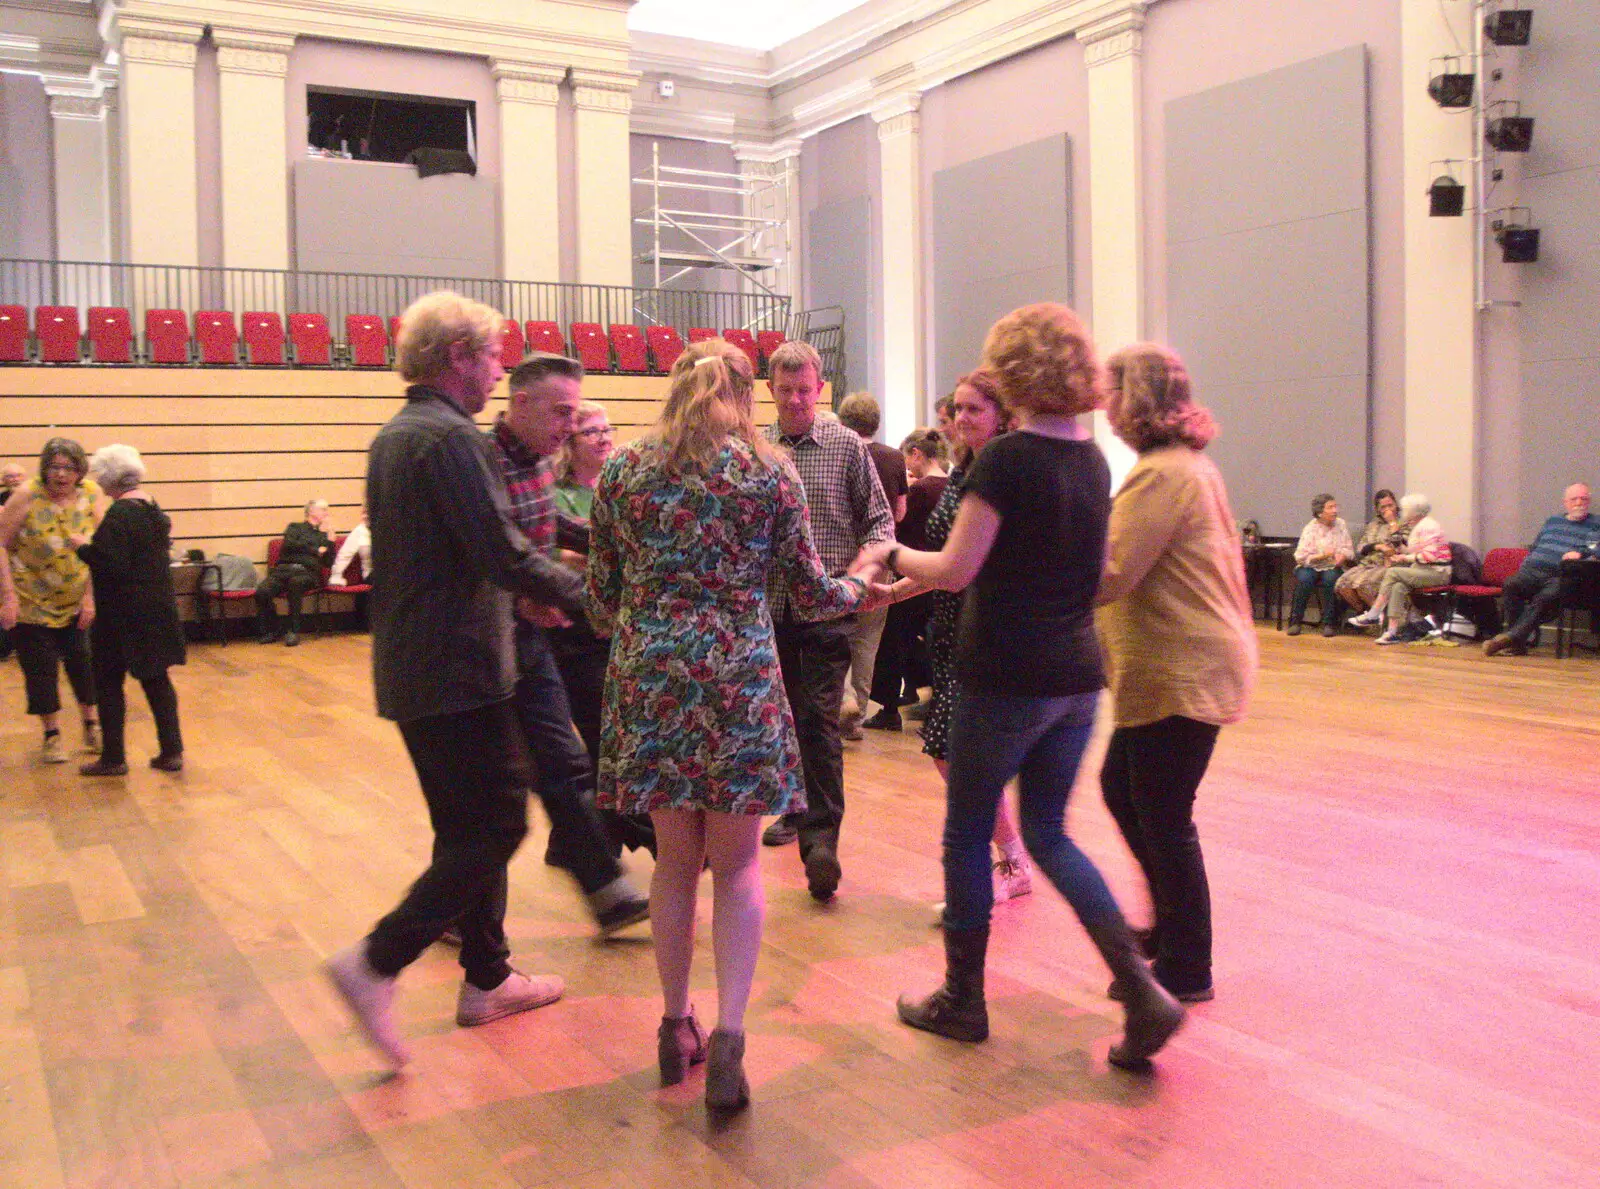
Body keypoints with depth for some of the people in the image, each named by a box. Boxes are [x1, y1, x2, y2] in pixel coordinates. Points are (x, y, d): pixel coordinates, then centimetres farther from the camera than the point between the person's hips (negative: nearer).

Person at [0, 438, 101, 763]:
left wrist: (90, 596, -11)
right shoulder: (27, 496, -15)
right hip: (31, 600, -2)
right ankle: (52, 735, 18)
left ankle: (92, 727, 24)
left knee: (83, 663, 6)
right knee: (40, 669, 4)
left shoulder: (91, 495, -8)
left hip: (76, 601, 2)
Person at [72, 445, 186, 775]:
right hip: (158, 608, 8)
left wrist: (84, 547, -9)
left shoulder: (119, 514, -18)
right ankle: (171, 751, 13)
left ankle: (113, 758, 9)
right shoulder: (153, 509, 8)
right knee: (156, 678, 12)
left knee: (108, 683, 4)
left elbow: (111, 564, -24)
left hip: (123, 614, -8)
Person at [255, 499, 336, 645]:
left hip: (308, 572, -1)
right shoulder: (296, 527, 24)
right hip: (284, 568, 1)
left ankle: (294, 631, -31)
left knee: (296, 582, -40)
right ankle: (271, 630, -7)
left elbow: (328, 563, 15)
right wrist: (315, 551, 5)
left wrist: (330, 541, 5)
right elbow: (289, 545, 2)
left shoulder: (325, 535, 26)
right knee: (262, 592, -30)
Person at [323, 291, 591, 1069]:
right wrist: (583, 594, -7)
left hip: (410, 665, 10)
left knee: (469, 826, 17)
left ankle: (486, 978, 26)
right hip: (458, 669, -10)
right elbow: (505, 556, -22)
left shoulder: (393, 436, 14)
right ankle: (377, 962, -6)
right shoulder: (450, 439, -17)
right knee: (496, 825, -2)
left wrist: (539, 592, 18)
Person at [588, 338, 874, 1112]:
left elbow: (601, 597, 8)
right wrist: (859, 589, 26)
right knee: (735, 864, 8)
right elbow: (809, 596, 5)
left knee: (675, 859, 15)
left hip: (649, 677, 2)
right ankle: (727, 1035, -1)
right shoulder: (771, 473, 0)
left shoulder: (622, 472, 5)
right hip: (738, 676, -2)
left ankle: (676, 1028, 25)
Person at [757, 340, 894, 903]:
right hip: (770, 604, 3)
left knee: (820, 721, -8)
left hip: (826, 608, -3)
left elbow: (879, 518, 2)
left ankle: (820, 838, -10)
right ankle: (797, 809, 32)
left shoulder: (847, 446, 0)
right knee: (785, 714, 14)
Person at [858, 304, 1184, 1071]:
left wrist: (890, 555, 3)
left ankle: (962, 1000, 24)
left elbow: (954, 571, -18)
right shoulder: (1092, 460, 8)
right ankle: (1143, 992, 6)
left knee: (967, 835, 11)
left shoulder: (1007, 459, -16)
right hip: (1076, 676, 7)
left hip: (1006, 681, -7)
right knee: (1048, 834, 17)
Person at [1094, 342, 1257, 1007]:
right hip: (1181, 665, 11)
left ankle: (1184, 971, 11)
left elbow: (1106, 578, -23)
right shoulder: (1190, 464, 15)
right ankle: (1172, 924, 34)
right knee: (1121, 788, 20)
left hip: (1182, 673, -11)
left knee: (1163, 818, -1)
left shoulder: (1162, 475, -19)